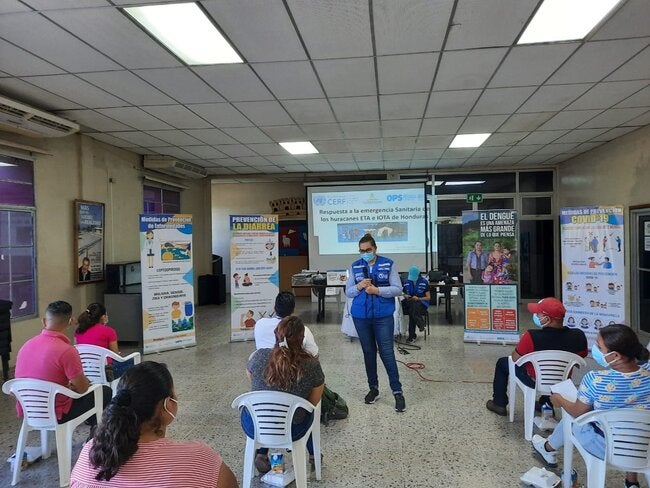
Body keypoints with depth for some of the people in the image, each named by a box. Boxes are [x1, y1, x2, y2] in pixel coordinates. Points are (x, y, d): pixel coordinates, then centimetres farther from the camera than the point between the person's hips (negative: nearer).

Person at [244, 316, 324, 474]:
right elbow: (314, 402, -3)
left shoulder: (259, 356, -16)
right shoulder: (312, 365, -19)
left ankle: (261, 454, 26)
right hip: (291, 431, -1)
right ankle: (313, 454, 46)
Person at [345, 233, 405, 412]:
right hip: (361, 317, 3)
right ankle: (373, 388, 26)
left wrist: (377, 290, -18)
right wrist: (359, 286, -15)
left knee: (387, 353, -4)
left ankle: (397, 392, 7)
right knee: (368, 352, 12)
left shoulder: (388, 264, -2)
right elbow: (348, 292, 5)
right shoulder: (355, 267, 4)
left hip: (383, 317, -3)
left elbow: (398, 289, -6)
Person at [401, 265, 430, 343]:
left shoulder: (424, 282, -1)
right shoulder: (406, 282, 8)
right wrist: (406, 296, -7)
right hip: (409, 303, 2)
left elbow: (428, 297, 0)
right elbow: (404, 294, 18)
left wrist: (418, 298, -17)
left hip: (421, 303, -2)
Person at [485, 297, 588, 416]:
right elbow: (581, 356, -2)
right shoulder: (578, 336, -23)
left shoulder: (532, 336, -34)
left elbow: (515, 358, -17)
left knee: (502, 362, 23)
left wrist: (523, 343, 2)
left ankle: (499, 404, 34)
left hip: (534, 381, -3)